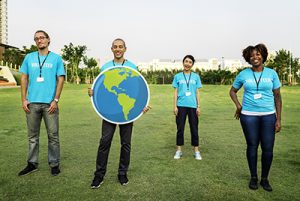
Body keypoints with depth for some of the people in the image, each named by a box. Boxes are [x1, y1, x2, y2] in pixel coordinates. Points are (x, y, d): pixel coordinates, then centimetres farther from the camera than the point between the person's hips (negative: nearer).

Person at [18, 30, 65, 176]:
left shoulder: (56, 58, 4)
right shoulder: (29, 57, 10)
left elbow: (60, 80, 0)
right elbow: (24, 78, 10)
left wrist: (56, 100, -8)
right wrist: (24, 99, 1)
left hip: (49, 103, -2)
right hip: (32, 103, 3)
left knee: (53, 135, 3)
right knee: (33, 136, 12)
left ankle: (54, 164, 16)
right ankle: (32, 164, 25)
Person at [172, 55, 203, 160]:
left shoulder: (196, 76, 8)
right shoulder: (178, 76, 6)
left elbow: (197, 92, 8)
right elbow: (176, 92, 5)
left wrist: (198, 106, 2)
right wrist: (175, 106, -1)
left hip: (193, 106, 1)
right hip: (181, 106, 0)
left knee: (194, 129, 5)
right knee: (180, 128, 5)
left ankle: (196, 151, 16)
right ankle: (179, 150, 16)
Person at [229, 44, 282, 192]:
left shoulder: (272, 73, 2)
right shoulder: (243, 74, 1)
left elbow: (277, 97, 4)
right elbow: (232, 91, 14)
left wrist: (278, 119, -1)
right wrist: (238, 105, -3)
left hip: (269, 115, 1)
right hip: (249, 115, 0)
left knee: (268, 148, 3)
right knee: (252, 146, 8)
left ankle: (264, 179, 22)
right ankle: (253, 177, 25)